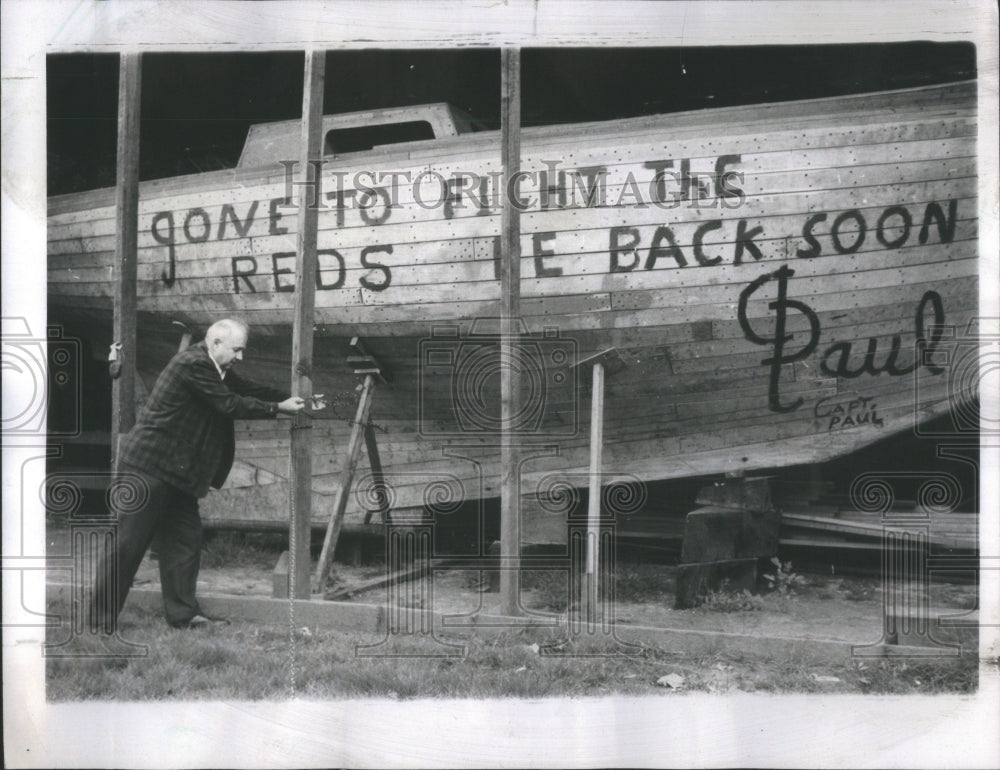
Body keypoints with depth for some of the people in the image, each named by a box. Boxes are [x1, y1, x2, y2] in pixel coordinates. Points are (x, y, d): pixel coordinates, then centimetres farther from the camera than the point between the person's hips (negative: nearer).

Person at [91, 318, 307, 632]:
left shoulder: (213, 368, 11)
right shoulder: (193, 364, -18)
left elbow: (249, 390, 15)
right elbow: (229, 405, -19)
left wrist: (291, 399, 5)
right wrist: (278, 408, -13)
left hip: (173, 471, 10)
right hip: (147, 466, -10)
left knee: (185, 538, 8)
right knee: (129, 544, -5)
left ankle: (183, 613, 13)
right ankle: (103, 620, 2)